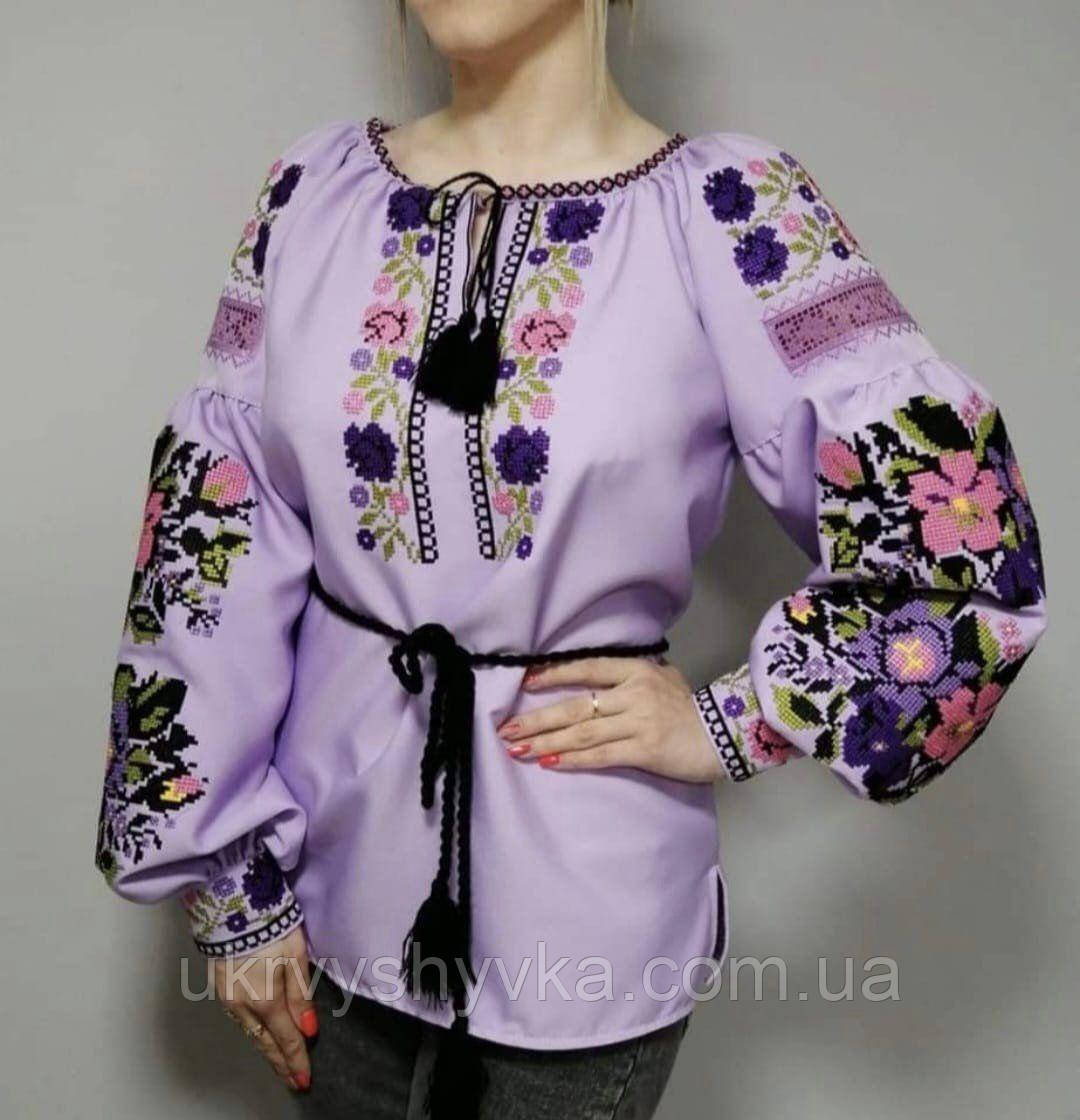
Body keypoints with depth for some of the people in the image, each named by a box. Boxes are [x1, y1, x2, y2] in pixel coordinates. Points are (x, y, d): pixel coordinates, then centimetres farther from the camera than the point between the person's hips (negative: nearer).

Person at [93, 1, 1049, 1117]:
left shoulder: (729, 216, -13)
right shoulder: (315, 187, -3)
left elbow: (963, 538, -12)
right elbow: (209, 537, -2)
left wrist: (726, 726, -11)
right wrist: (230, 879, -1)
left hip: (588, 909, -3)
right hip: (337, 878, 3)